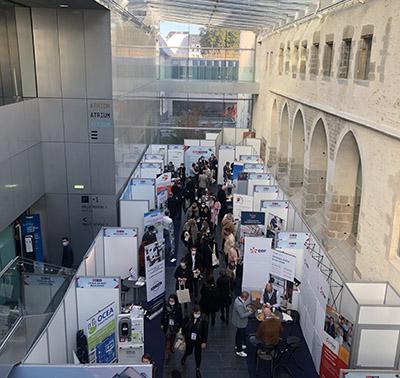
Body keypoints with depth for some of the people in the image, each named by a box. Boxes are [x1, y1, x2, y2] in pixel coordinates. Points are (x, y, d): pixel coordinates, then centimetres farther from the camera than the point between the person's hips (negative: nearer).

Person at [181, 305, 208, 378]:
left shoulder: (203, 319, -22)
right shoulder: (189, 318, -18)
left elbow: (205, 331, -14)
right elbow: (184, 327, -1)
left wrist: (204, 342, -11)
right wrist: (183, 335, 7)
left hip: (199, 340, -1)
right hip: (189, 339, 1)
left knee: (198, 355, 9)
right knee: (189, 351, 20)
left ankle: (198, 370, 31)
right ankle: (185, 356, 57)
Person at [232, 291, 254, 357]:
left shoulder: (238, 298, -8)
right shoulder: (239, 305, -38)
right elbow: (242, 315, -31)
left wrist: (247, 309, -3)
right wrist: (250, 312, -22)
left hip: (238, 321, 10)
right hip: (240, 323, -10)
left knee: (239, 333, 28)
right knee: (241, 336, 7)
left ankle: (238, 345, 50)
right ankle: (239, 351, 22)